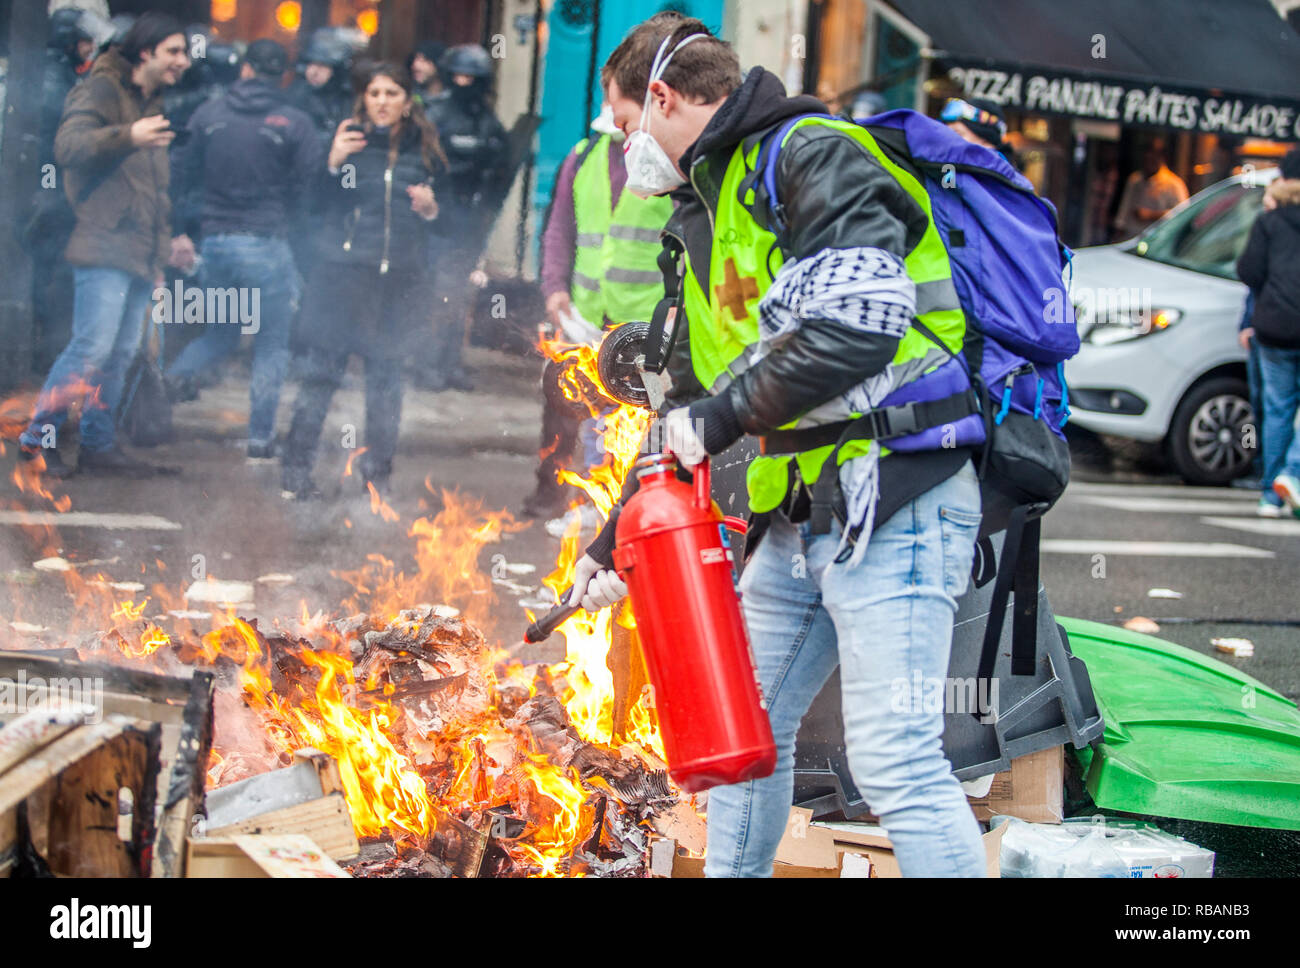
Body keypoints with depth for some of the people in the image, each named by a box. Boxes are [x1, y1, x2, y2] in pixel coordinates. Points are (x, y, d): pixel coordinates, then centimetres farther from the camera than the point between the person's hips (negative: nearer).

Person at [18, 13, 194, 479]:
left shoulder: (154, 105, 24)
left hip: (139, 255, 9)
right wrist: (128, 137, -31)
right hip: (104, 247, -9)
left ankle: (99, 444, 15)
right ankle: (39, 436, -5)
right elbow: (68, 147, -19)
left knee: (122, 352, 7)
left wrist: (166, 244, 29)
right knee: (94, 347, -15)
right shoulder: (103, 90, -4)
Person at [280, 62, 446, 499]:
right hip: (344, 271, -2)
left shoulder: (425, 149, 8)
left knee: (386, 375, 5)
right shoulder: (347, 140, 2)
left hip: (402, 278, 2)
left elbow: (446, 220, 17)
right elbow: (318, 208, -1)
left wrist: (431, 210, -5)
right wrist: (332, 165, -15)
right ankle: (296, 470, 2)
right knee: (321, 369, -4)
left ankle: (377, 475, 16)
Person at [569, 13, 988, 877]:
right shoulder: (712, 207, 20)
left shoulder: (814, 158, -11)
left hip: (894, 500, -10)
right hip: (801, 515, 10)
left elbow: (854, 329, -26)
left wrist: (722, 417, -15)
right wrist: (616, 540, 26)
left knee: (896, 764, -15)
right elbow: (692, 407, 27)